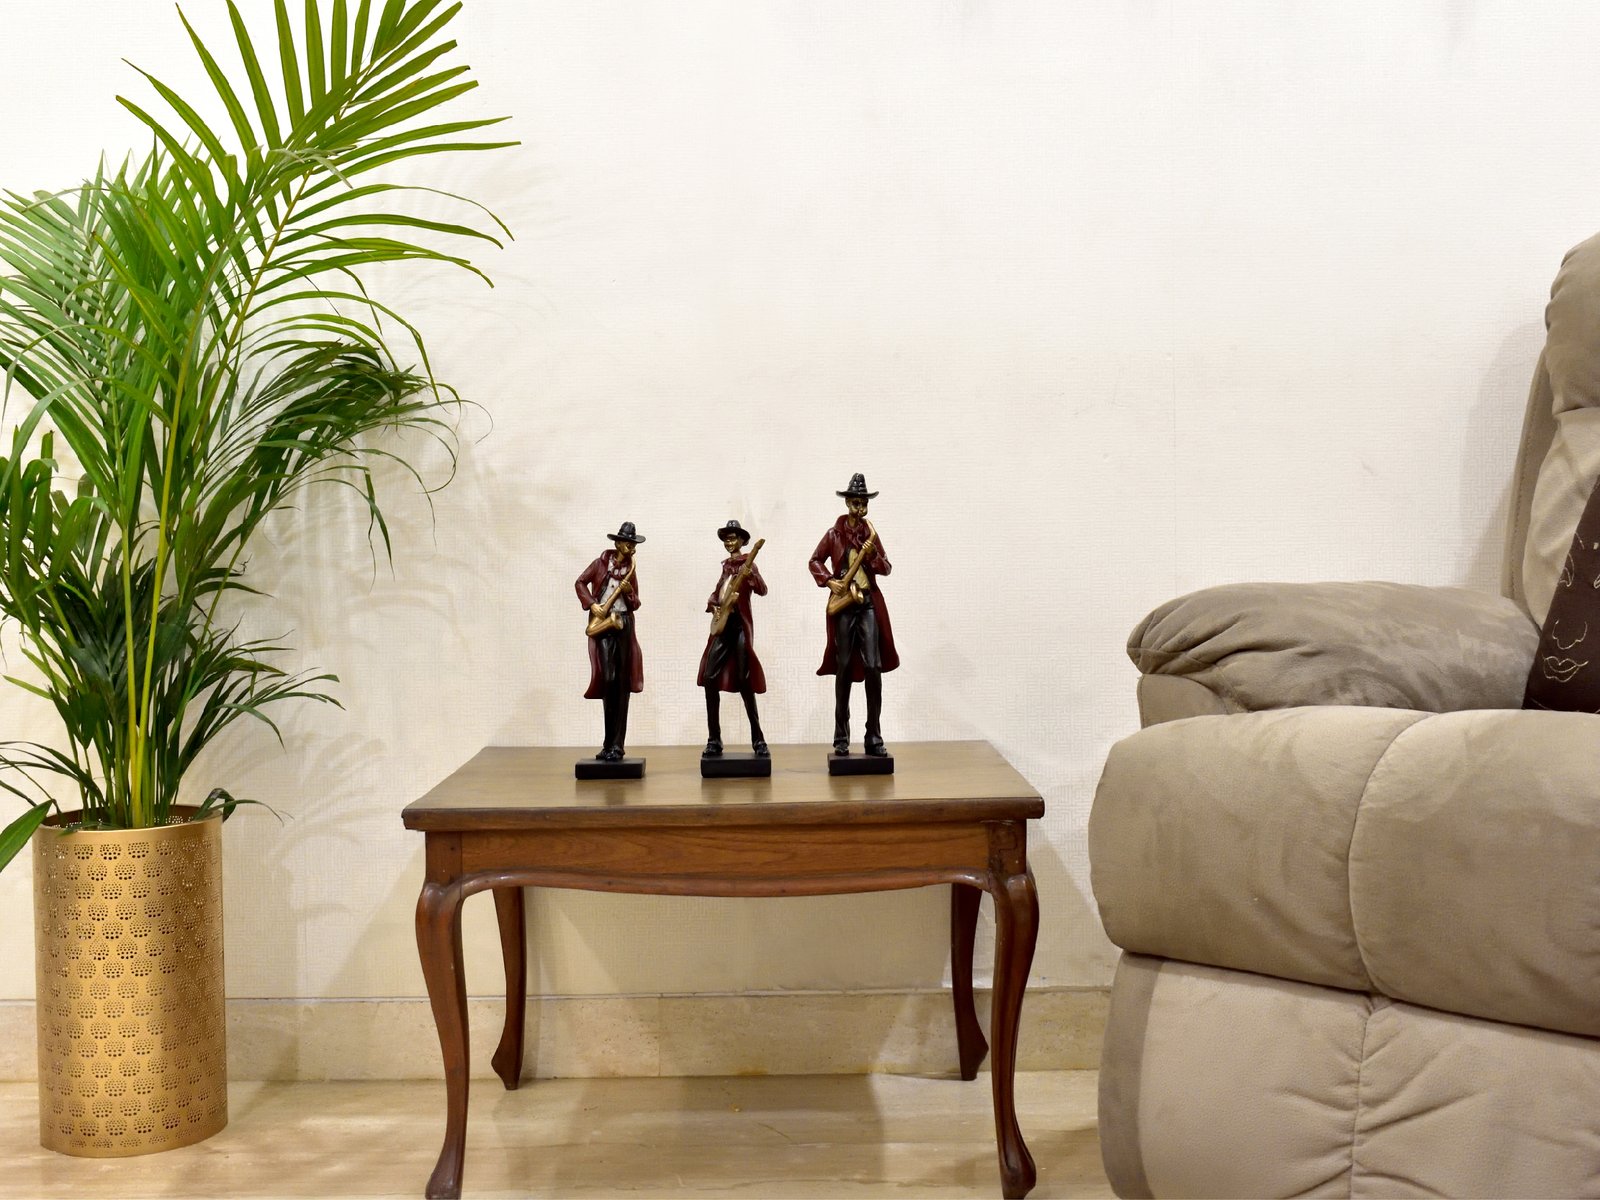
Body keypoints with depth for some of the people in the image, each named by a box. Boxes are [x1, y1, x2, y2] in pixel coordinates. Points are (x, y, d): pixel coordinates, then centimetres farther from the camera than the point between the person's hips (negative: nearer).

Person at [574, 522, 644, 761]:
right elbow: (581, 582, 7)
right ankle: (611, 744, 3)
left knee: (621, 684, -1)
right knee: (607, 680, -8)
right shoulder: (602, 562, 5)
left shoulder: (631, 569, 12)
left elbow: (635, 605, 12)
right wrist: (592, 604, -6)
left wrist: (629, 592, -8)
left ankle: (616, 745, 1)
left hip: (624, 625, 2)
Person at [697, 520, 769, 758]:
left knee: (744, 682, -7)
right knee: (709, 678, -3)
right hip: (722, 624, 6)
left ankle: (758, 739, 0)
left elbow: (762, 590, -17)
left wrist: (750, 573, -34)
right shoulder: (727, 566, 18)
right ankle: (714, 739, 2)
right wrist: (713, 606, 1)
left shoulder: (747, 564, -2)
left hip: (740, 624, -6)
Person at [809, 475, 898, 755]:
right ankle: (841, 738, 6)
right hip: (843, 605, -1)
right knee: (844, 669, 0)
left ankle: (874, 738, -1)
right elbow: (815, 561, 10)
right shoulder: (834, 534, 5)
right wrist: (829, 581, -6)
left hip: (869, 605, 1)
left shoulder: (871, 533, 9)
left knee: (873, 668, -6)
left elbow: (887, 569, 8)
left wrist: (873, 556, -12)